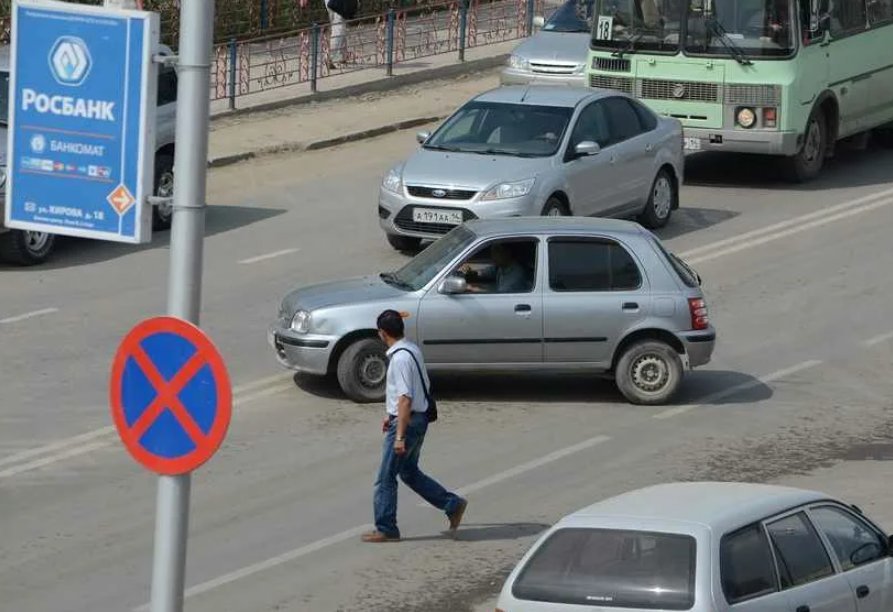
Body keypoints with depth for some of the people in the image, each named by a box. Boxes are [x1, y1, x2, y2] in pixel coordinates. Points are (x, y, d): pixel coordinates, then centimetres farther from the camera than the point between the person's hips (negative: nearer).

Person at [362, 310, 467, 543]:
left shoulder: (400, 358, -22)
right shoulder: (411, 350, 8)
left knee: (386, 478, 0)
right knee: (409, 472, 21)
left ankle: (386, 530, 7)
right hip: (418, 418, 10)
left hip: (406, 422, -10)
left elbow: (405, 399, -25)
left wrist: (399, 436, -25)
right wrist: (392, 415, 28)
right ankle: (452, 504, 22)